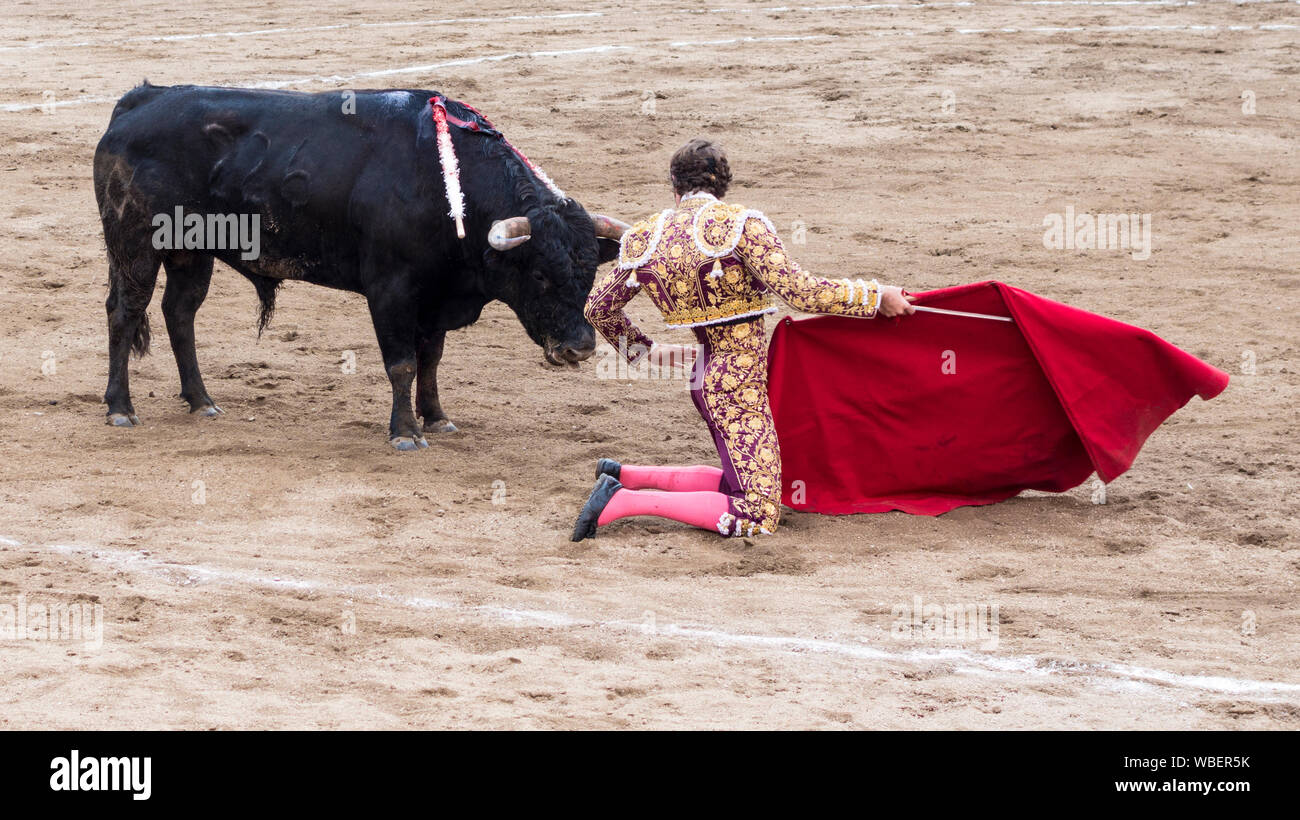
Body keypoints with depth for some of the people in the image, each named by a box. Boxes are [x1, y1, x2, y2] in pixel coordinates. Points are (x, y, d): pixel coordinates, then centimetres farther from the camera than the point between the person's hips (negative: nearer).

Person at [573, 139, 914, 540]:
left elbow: (599, 307, 13)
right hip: (738, 384, -8)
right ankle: (623, 501, -14)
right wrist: (875, 297, -8)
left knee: (740, 484, 23)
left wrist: (641, 350, 29)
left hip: (706, 376, 8)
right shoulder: (741, 224, -14)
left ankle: (624, 475, 14)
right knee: (756, 516, -9)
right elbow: (798, 291, -19)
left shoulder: (646, 238, 5)